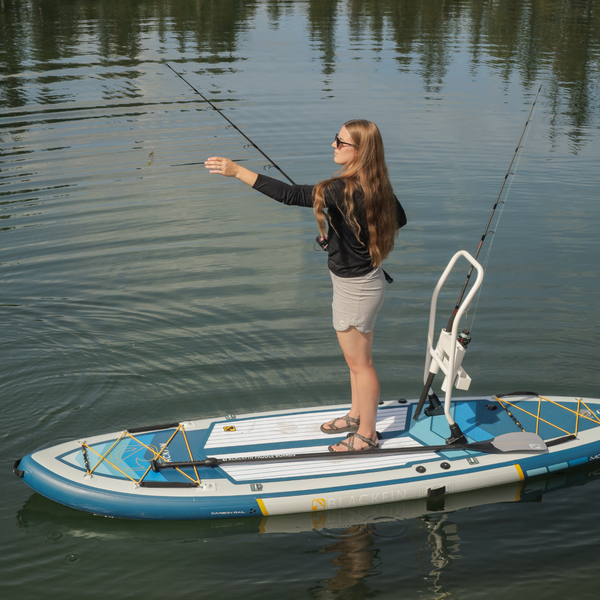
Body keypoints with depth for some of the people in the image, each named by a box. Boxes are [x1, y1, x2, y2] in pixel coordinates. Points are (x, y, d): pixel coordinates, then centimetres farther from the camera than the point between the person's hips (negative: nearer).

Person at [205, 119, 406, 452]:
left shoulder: (345, 190, -29)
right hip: (363, 279, 9)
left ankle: (366, 434, 23)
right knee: (357, 358, 24)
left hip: (355, 287, -9)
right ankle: (357, 416, 42)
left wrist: (238, 171, -32)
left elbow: (290, 194, -32)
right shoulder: (376, 185, -1)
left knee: (359, 362, 7)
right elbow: (399, 219, 14)